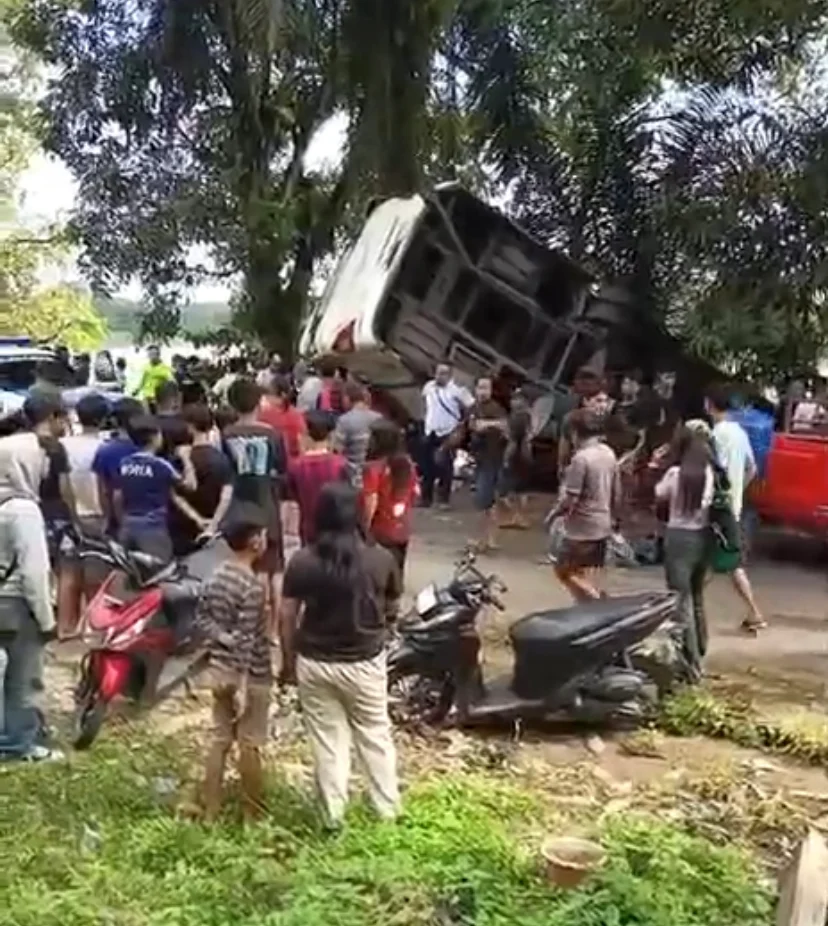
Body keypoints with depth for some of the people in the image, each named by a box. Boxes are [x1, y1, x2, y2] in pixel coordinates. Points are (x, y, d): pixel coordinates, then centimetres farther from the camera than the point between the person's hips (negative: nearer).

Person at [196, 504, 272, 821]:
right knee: (250, 744, 6)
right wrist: (242, 687, -21)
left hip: (219, 670, 7)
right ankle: (252, 813, 19)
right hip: (250, 676, -7)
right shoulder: (252, 587, -23)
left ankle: (210, 809, 24)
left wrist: (221, 637, -2)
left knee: (219, 737, 16)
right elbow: (246, 641, -24)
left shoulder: (215, 577, 1)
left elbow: (201, 618, 7)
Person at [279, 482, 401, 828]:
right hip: (364, 664, 0)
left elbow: (286, 618, -7)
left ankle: (334, 815, 26)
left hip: (314, 664, 0)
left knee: (327, 740, 15)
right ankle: (388, 809, 30)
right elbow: (391, 611, 3)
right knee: (375, 736, 18)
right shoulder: (382, 559, -12)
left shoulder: (302, 561, -13)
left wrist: (288, 662, 7)